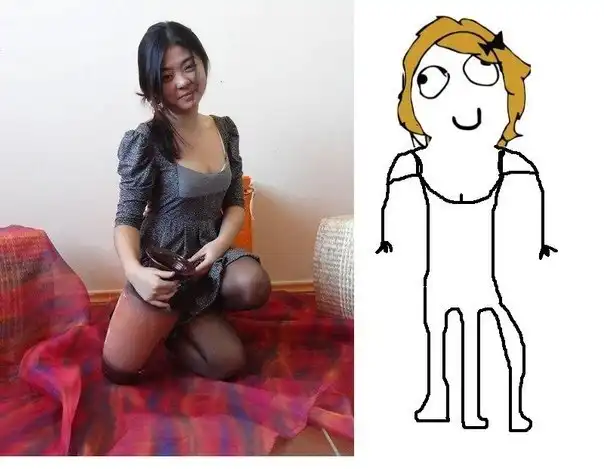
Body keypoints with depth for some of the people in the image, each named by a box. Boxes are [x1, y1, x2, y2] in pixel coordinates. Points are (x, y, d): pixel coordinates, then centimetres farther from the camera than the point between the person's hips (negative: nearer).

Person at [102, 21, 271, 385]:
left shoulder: (226, 130, 1)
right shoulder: (145, 141, -15)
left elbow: (235, 203, 6)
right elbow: (127, 219, -12)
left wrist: (221, 243, -15)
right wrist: (135, 271, -33)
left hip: (209, 253, 4)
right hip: (162, 264, -3)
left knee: (255, 285, -30)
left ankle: (181, 320, 3)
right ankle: (175, 322, 21)